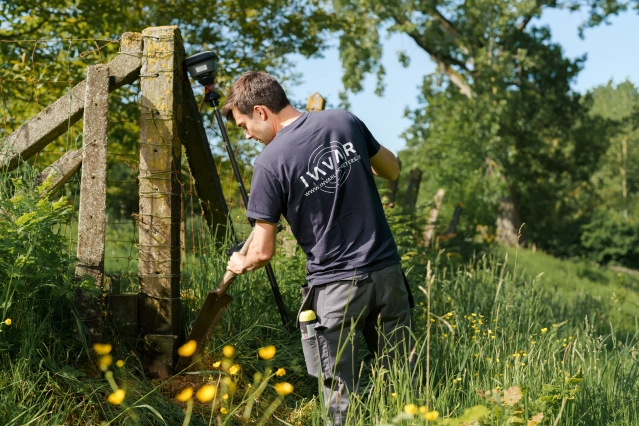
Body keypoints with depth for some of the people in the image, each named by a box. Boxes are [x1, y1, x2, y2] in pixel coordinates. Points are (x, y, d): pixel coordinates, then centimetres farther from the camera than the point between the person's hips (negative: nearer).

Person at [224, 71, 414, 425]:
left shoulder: (270, 161, -11)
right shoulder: (344, 121, 2)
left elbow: (263, 252, -7)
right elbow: (392, 170, 18)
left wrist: (240, 264, 15)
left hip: (336, 286, -5)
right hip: (387, 272, 5)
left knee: (341, 398, 6)